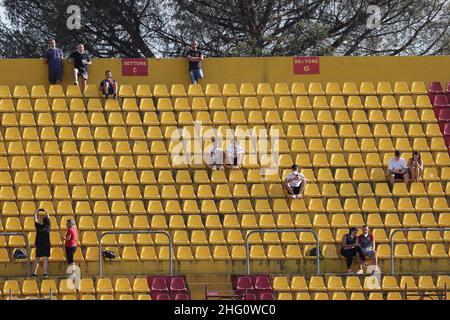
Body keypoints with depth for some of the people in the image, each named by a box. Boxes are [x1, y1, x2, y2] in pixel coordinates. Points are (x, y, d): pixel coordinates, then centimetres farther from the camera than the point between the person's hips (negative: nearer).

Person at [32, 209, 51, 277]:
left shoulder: (39, 226, -2)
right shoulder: (48, 226, -1)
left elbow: (35, 220, 14)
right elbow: (48, 218, 17)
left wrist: (36, 212, 30)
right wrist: (46, 212, 33)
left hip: (39, 244, 1)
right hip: (46, 245, -1)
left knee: (37, 259, 7)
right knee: (45, 259, -4)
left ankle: (34, 273, 3)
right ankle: (45, 273, -13)